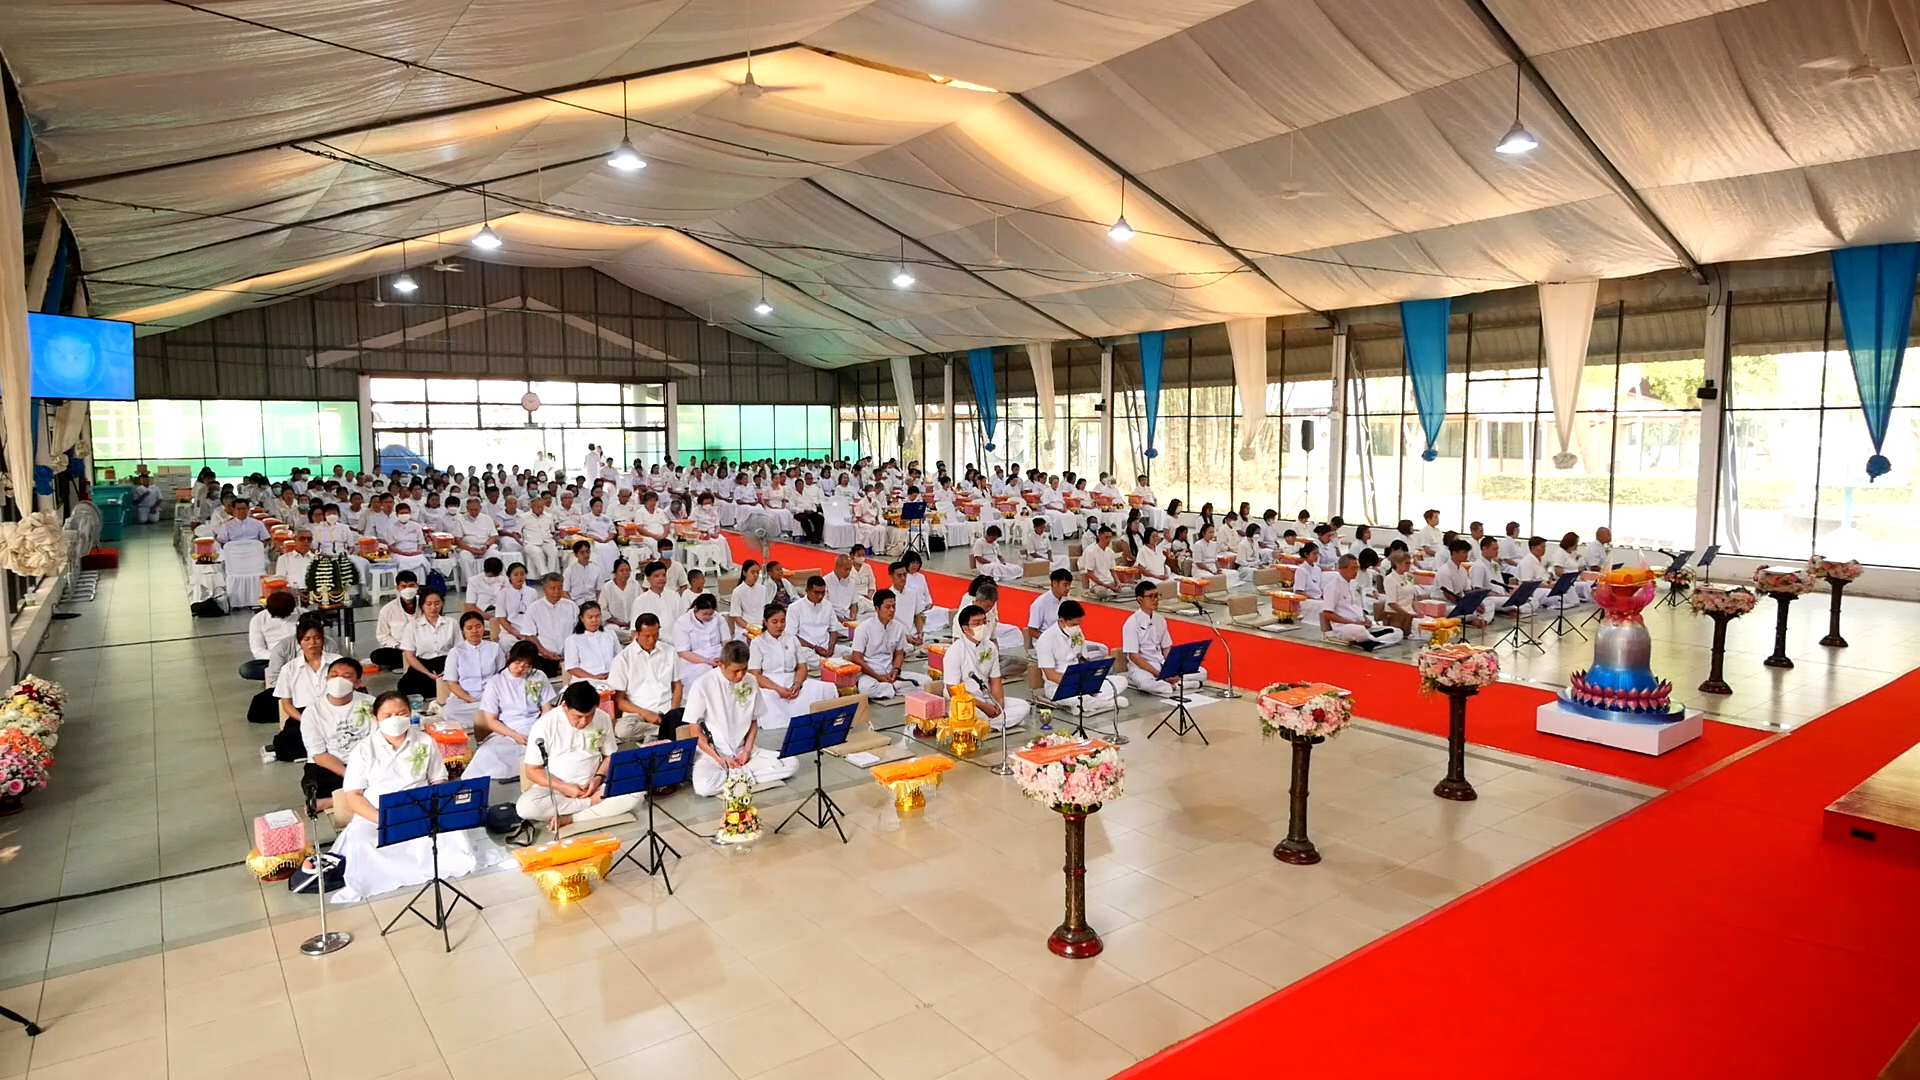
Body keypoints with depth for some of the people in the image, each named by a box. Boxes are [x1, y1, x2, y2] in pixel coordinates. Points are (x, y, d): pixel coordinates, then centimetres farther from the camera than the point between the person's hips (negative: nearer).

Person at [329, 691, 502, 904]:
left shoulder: (426, 742, 6)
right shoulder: (364, 750, 2)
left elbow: (439, 783, 9)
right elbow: (352, 796, -2)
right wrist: (382, 820, -17)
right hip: (375, 817, 0)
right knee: (359, 843, -34)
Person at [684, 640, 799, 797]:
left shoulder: (750, 683, -1)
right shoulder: (702, 685, -13)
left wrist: (747, 750, -7)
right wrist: (719, 758, -16)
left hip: (742, 751, 4)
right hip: (711, 754, -4)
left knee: (792, 763, -14)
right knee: (704, 786, -37)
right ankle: (747, 776, -14)